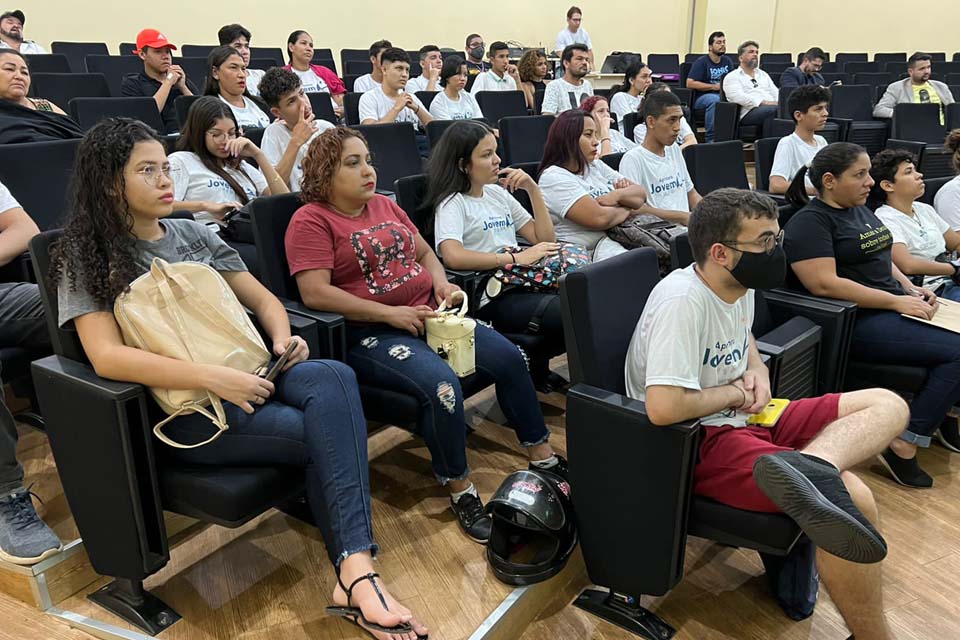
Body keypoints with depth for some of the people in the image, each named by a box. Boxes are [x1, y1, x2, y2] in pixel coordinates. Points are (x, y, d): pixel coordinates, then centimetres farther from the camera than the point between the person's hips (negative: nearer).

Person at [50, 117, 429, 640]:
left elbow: (263, 300, 18)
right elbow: (106, 357, -14)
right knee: (327, 434, -27)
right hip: (184, 410, -4)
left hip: (248, 376, 5)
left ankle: (354, 570, -32)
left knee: (333, 378, -29)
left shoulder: (194, 234, 16)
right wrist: (212, 378, -24)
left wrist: (282, 338, -5)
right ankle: (355, 572, -15)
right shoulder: (85, 258, 1)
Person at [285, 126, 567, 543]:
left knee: (508, 357, -4)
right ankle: (459, 488, -10)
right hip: (370, 334, -7)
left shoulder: (385, 205, 16)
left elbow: (424, 252, 24)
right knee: (441, 383, -32)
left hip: (427, 315, 8)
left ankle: (542, 455, 13)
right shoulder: (311, 221, -6)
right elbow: (315, 293, -18)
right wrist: (390, 313, -19)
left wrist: (442, 283, 1)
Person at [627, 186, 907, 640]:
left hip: (745, 419, 11)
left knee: (888, 405, 0)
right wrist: (734, 393, -12)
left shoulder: (740, 285, 8)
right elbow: (662, 407, -32)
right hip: (699, 443, -10)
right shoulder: (683, 301, -22)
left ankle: (808, 464, -32)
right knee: (854, 499, -28)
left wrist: (758, 371, 7)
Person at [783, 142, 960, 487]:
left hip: (893, 306, 9)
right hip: (859, 322, -9)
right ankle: (903, 446, -14)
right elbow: (825, 283, -22)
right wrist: (897, 302, -19)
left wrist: (912, 289, 5)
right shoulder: (811, 221, -12)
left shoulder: (860, 210, 17)